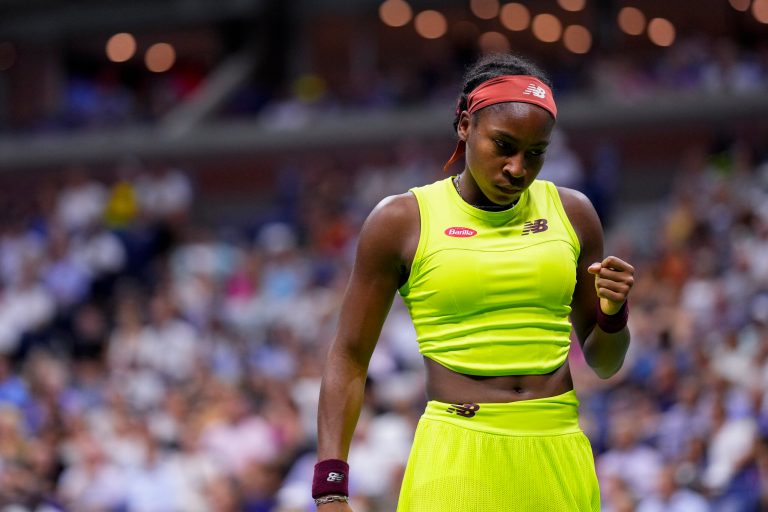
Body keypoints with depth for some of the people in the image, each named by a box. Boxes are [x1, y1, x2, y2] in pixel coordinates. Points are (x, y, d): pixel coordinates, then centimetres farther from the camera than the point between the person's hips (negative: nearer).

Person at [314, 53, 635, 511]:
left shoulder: (571, 213, 10)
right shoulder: (402, 221, 1)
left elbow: (604, 364, 18)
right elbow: (349, 358, 3)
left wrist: (613, 314, -4)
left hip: (557, 455, 3)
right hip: (457, 455, -3)